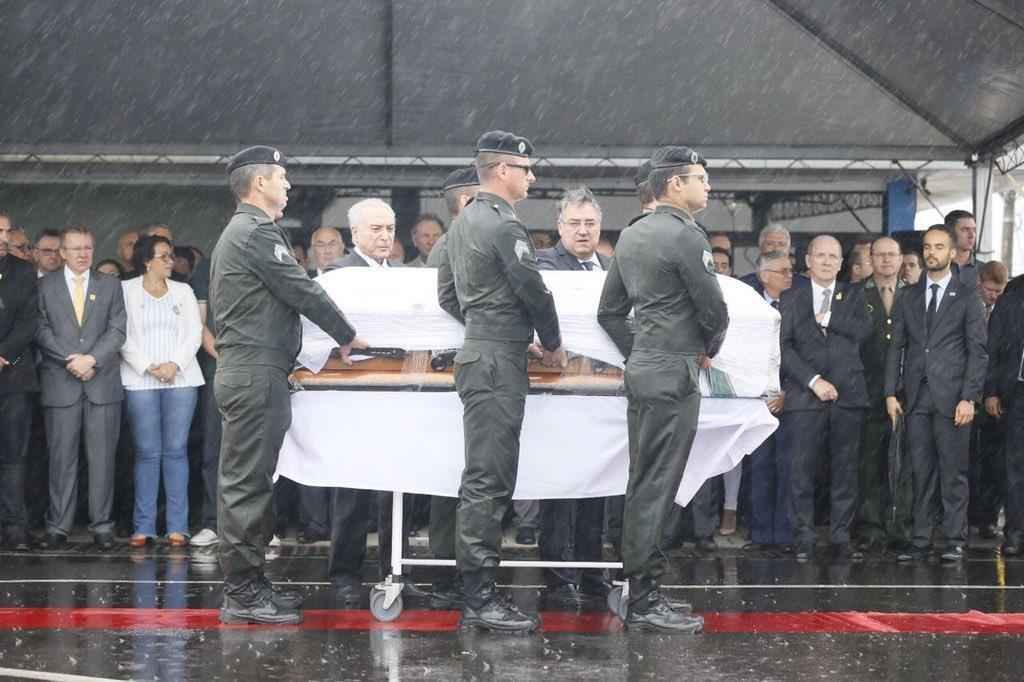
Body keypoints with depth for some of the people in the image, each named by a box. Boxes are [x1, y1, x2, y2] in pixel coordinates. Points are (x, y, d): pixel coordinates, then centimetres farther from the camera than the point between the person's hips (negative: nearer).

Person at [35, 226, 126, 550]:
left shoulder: (110, 285, 12)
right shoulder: (45, 286, 8)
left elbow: (117, 330, 3)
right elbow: (42, 331, 0)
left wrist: (92, 359, -11)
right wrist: (71, 361, -11)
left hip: (103, 383, 1)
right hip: (60, 384, -1)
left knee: (102, 457, 1)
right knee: (62, 457, 0)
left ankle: (101, 524, 6)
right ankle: (58, 526, 4)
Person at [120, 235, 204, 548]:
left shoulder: (183, 291, 14)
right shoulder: (126, 290, 5)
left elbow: (194, 333, 6)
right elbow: (124, 336, -2)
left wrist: (175, 364, -9)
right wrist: (148, 367, -12)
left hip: (181, 378, 2)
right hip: (140, 381, -2)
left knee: (176, 450, -1)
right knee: (147, 452, -2)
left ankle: (177, 526, 0)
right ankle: (144, 526, 1)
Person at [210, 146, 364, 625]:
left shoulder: (238, 233, 21)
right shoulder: (257, 232, -12)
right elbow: (304, 293, -12)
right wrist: (347, 337, 1)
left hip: (244, 371, 11)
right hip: (256, 373, -11)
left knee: (247, 482, 12)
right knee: (246, 482, -9)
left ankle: (248, 584, 17)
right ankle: (242, 595, -7)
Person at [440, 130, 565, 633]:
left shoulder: (462, 223, 17)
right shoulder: (504, 225, -13)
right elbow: (533, 291, -13)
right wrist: (552, 344, 5)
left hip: (477, 355, 10)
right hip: (498, 364, -10)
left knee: (483, 480, 12)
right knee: (488, 482, -9)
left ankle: (475, 591, 14)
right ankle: (480, 599, -9)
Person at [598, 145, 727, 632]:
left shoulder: (631, 236, 14)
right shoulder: (686, 236, -12)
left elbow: (609, 311, 17)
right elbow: (714, 309, -10)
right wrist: (709, 349, 9)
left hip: (642, 369, 9)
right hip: (674, 373, -9)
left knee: (643, 484, 12)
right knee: (656, 488, -7)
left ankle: (641, 591, 17)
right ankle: (644, 601, -5)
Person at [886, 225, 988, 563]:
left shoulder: (967, 297, 3)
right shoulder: (908, 297, 13)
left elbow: (977, 351, -1)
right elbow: (896, 347, 13)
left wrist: (969, 398, -9)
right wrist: (891, 393, 4)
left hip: (951, 396, -3)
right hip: (916, 396, 3)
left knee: (953, 471, -2)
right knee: (921, 471, 5)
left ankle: (954, 541, 4)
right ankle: (921, 540, 8)